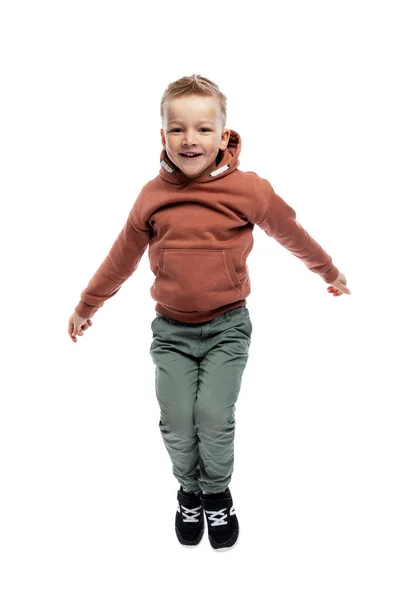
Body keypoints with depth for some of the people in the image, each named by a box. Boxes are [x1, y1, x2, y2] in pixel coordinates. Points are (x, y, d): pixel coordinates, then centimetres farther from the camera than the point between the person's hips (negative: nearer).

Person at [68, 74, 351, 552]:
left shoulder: (248, 189, -9)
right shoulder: (152, 195, -2)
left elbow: (291, 233, 8)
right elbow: (123, 256, 11)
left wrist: (330, 273, 22)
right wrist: (86, 305, 21)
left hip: (226, 328, -2)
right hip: (172, 330, 2)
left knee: (214, 420, -6)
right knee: (176, 426, 0)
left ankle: (217, 493, 25)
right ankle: (189, 491, 31)